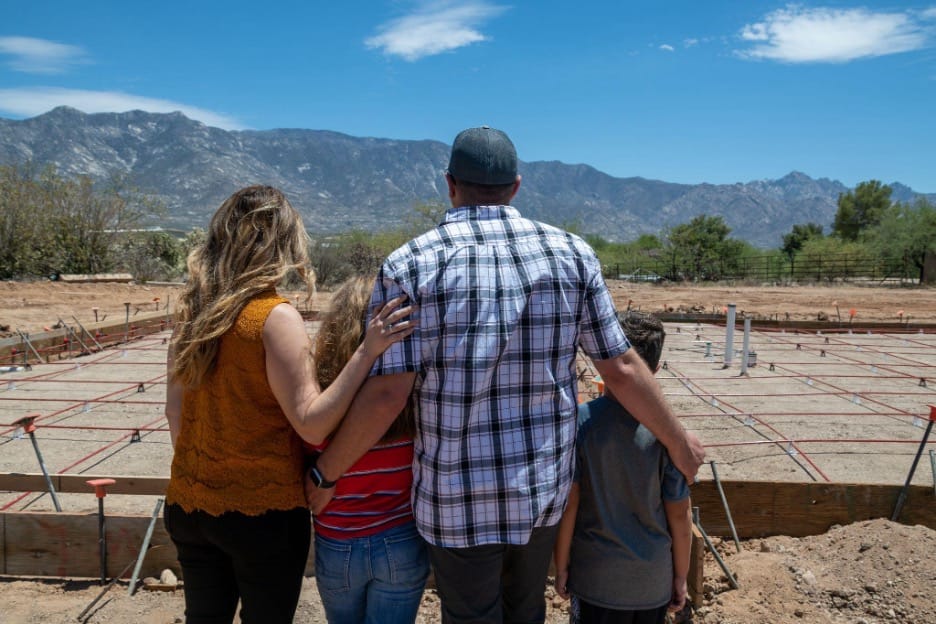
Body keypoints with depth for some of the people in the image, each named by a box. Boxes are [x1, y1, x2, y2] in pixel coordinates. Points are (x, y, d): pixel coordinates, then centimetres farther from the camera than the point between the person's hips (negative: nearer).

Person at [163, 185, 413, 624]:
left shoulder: (191, 312, -1)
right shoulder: (276, 318, -19)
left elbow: (174, 411, 7)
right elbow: (312, 424, -21)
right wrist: (368, 350, -26)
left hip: (188, 504, 6)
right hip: (264, 511, -6)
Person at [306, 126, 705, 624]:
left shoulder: (411, 264, -12)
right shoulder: (572, 253, -3)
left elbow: (387, 394, -16)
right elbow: (621, 369, -1)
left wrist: (325, 473, -2)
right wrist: (679, 443, 12)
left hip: (459, 498, -3)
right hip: (545, 488, 3)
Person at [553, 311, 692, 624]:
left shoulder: (579, 422, -17)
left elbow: (568, 504, -12)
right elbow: (679, 516, -6)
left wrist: (561, 566, 2)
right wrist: (680, 577, 9)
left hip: (595, 577, -1)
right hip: (653, 580, 1)